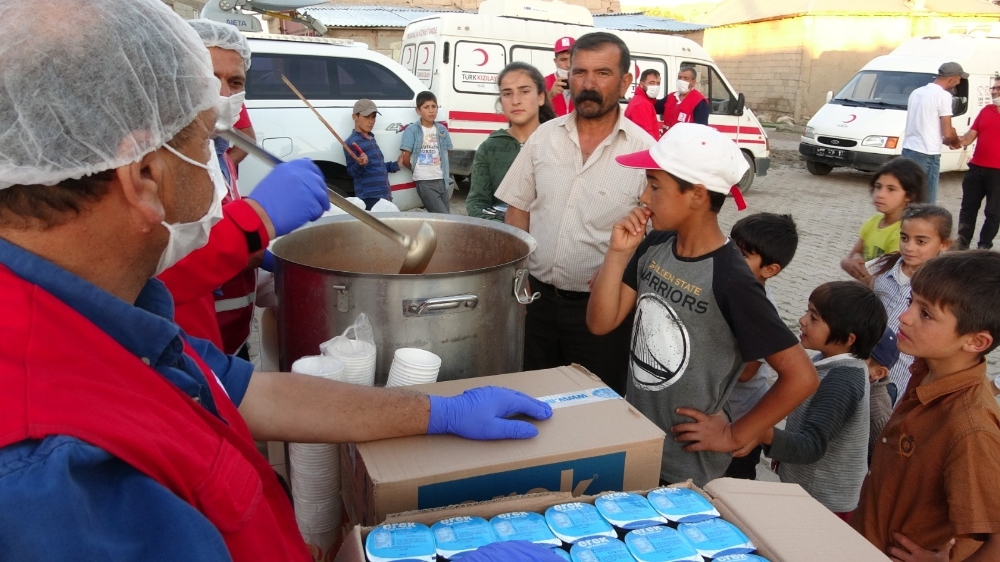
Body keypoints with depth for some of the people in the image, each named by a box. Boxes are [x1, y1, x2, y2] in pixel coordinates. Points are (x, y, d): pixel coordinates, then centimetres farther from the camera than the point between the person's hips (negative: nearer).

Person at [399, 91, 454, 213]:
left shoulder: (442, 130, 9)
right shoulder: (412, 130, -7)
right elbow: (405, 159, -7)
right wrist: (417, 170, 7)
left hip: (442, 180, 6)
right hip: (425, 182, -5)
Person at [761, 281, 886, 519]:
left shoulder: (842, 380, -28)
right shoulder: (830, 361, -1)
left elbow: (811, 446, -35)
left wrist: (763, 432, -51)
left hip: (824, 502, -9)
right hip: (801, 488, 9)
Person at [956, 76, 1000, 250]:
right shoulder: (986, 110, 11)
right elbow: (971, 135, 9)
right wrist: (960, 140, -12)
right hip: (976, 167, 5)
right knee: (968, 207, 10)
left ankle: (984, 246, 13)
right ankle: (962, 243, 20)